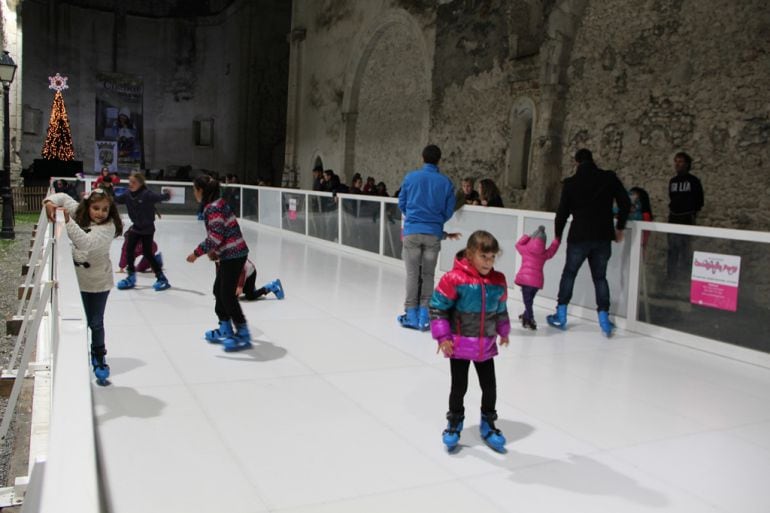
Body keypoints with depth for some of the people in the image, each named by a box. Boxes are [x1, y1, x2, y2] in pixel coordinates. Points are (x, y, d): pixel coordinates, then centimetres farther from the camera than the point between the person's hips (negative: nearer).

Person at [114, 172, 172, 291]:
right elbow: (116, 199, 1)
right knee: (129, 249, 4)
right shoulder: (128, 195, -3)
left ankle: (161, 278, 11)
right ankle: (131, 277, 21)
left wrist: (166, 195, -36)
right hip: (136, 227, 6)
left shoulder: (147, 194, -20)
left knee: (147, 253, -3)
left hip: (147, 228, -6)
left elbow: (159, 197, -23)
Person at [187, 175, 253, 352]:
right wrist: (214, 251, 18)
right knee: (219, 290, 16)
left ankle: (243, 334, 1)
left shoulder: (213, 208, -17)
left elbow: (215, 236, -22)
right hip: (231, 254, 10)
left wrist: (196, 253, -15)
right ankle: (225, 330, 25)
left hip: (233, 255, -10)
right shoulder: (217, 204, 13)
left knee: (227, 294, -5)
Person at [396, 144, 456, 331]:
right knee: (428, 275, 10)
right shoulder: (446, 182, -1)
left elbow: (401, 204, 6)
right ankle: (424, 314, 8)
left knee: (412, 274, 6)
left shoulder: (410, 177, -1)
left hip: (412, 231, 0)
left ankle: (411, 314, 8)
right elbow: (449, 211, 3)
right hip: (433, 233, 1)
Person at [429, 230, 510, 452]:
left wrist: (503, 332, 21)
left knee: (490, 387, 11)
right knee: (459, 387, 8)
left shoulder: (498, 281, -2)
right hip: (459, 345, -4)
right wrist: (442, 337, -14)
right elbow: (437, 307, -13)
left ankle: (488, 425, 33)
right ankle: (454, 423, 31)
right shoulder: (454, 279, -18)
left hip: (486, 346, 4)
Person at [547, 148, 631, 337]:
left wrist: (558, 235, 15)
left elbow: (562, 212, 1)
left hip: (579, 236, -1)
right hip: (603, 237, 1)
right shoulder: (609, 178, 1)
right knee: (600, 277, 12)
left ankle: (560, 316, 18)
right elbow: (625, 204, 1)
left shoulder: (570, 183, -2)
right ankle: (604, 319, 5)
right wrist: (619, 228, 13)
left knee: (569, 273, 15)